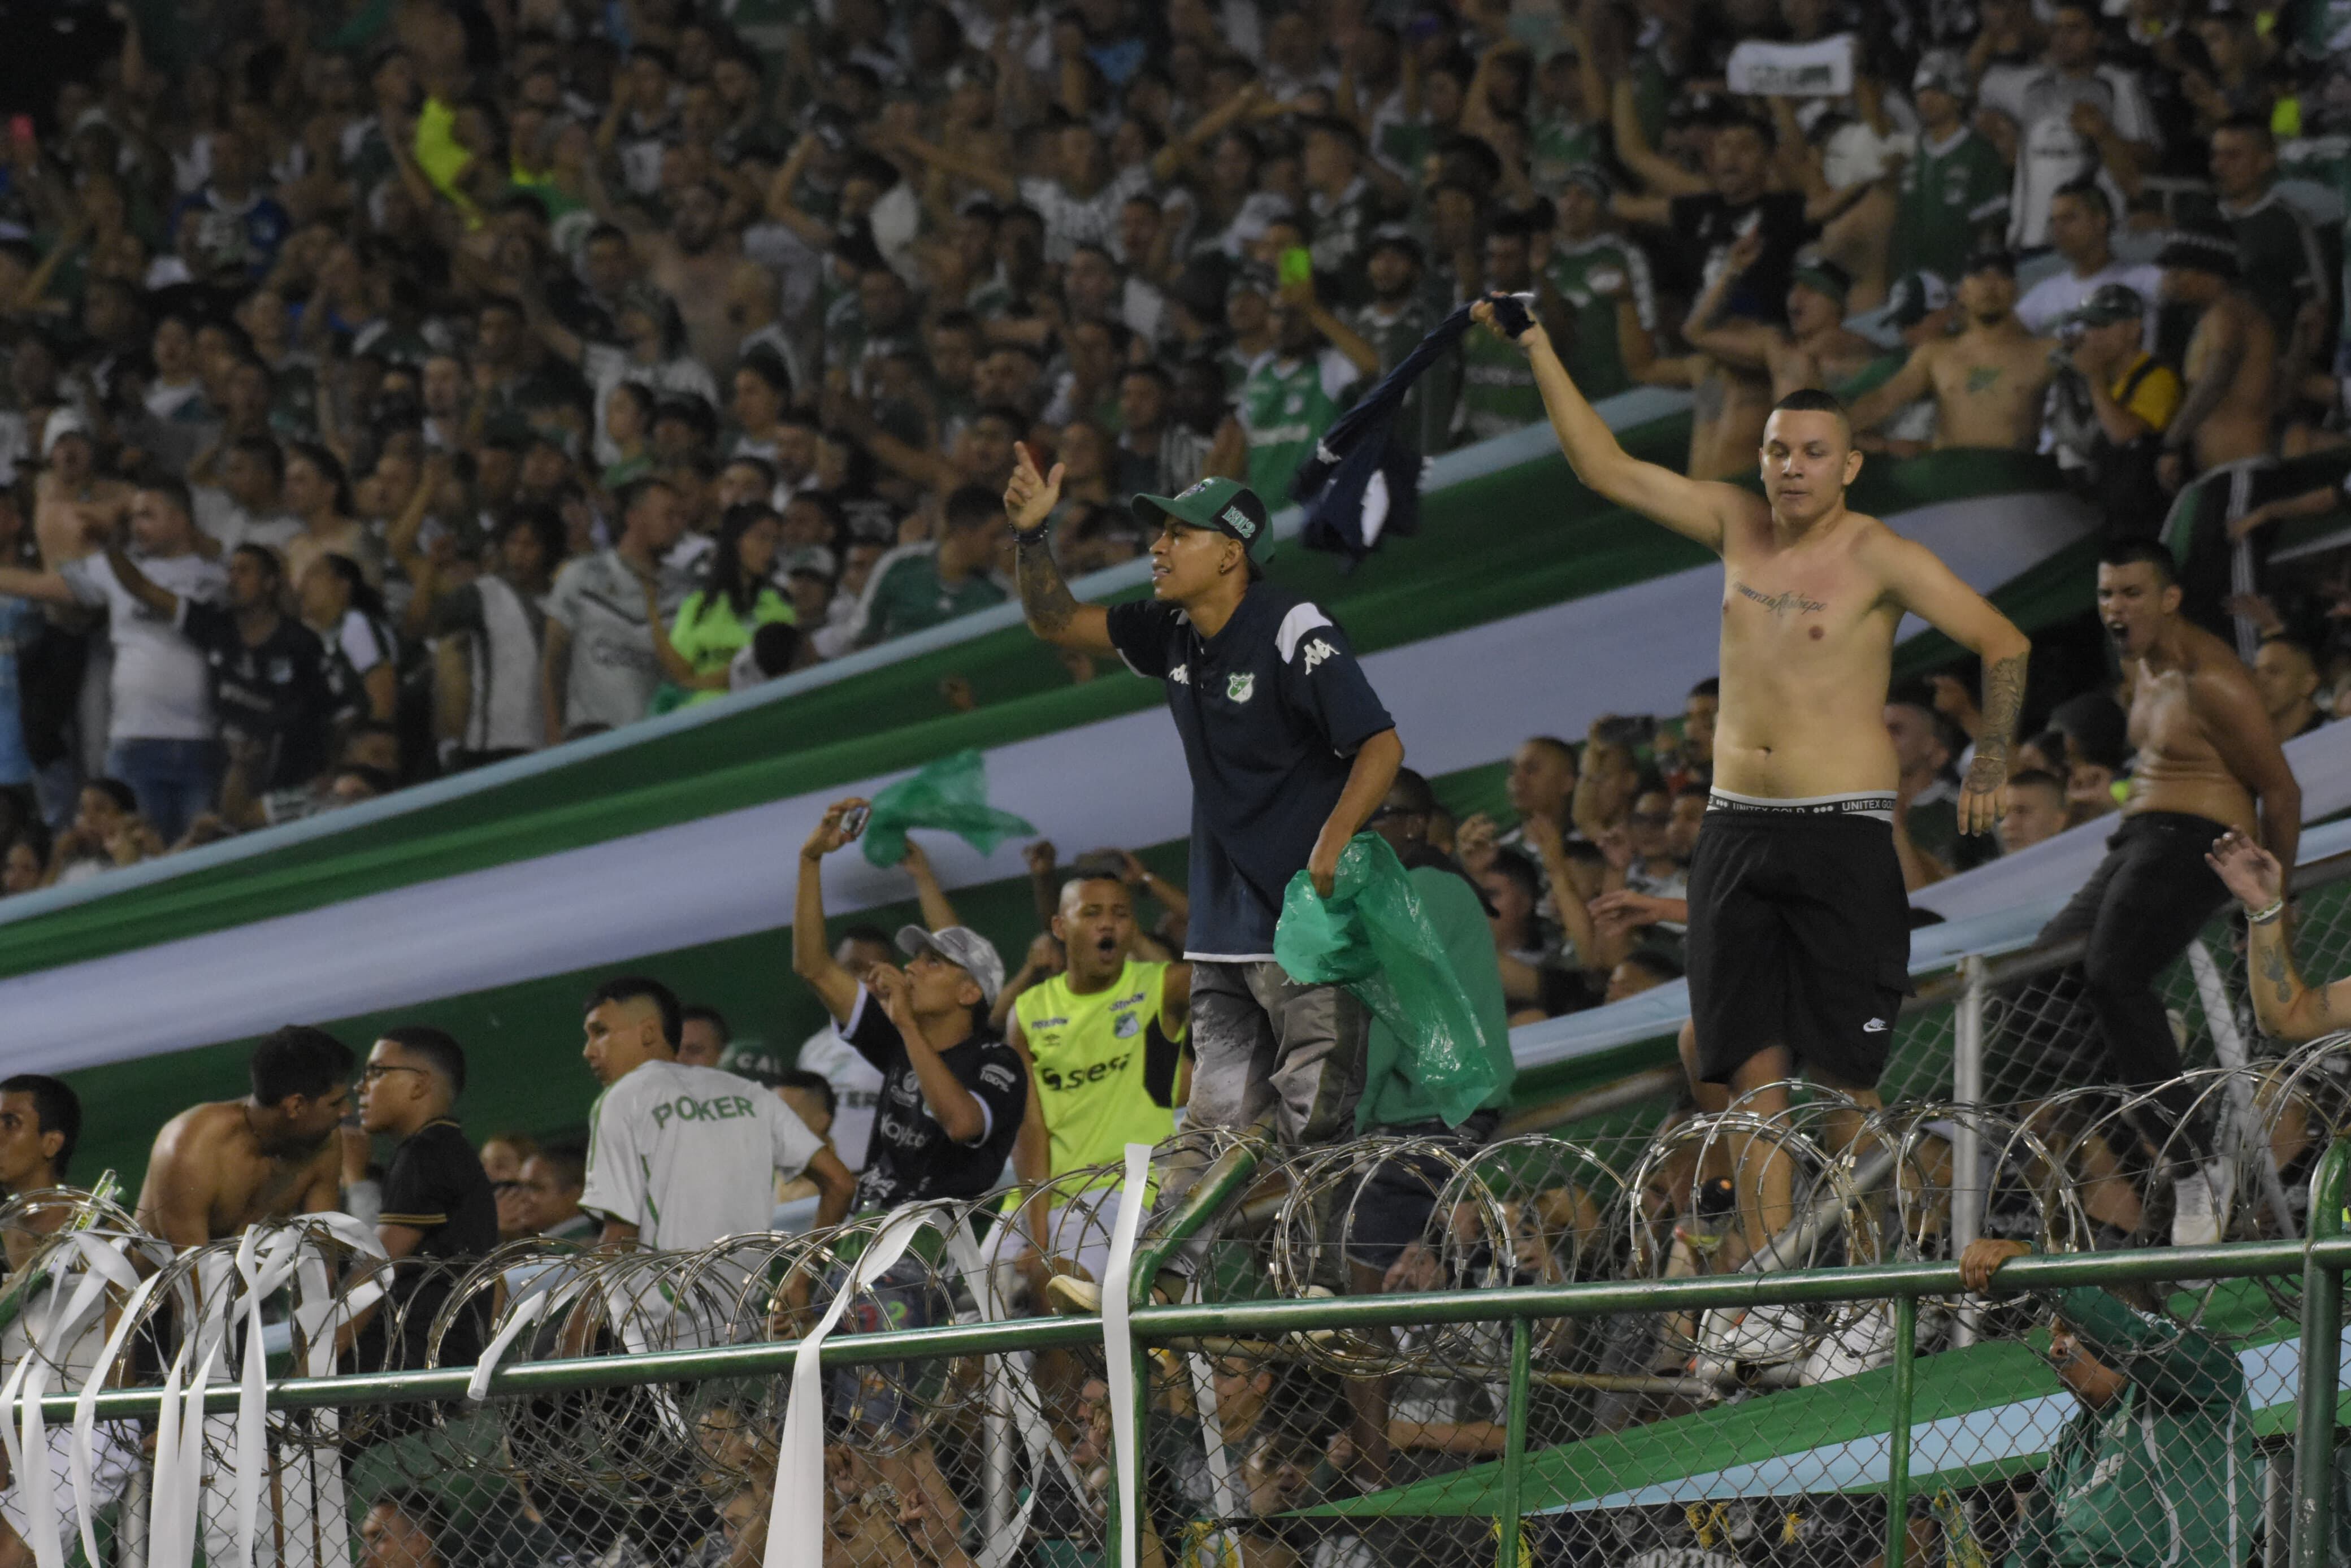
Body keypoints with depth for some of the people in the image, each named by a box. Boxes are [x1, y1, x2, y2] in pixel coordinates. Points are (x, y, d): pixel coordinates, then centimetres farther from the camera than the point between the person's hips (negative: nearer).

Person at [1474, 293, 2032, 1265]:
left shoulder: (1879, 558, -4)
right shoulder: (1737, 526, 10)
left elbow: (2003, 643, 0)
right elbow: (1605, 469, 13)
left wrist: (1991, 762, -6)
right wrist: (1538, 354, 8)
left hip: (1844, 831, -5)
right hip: (1736, 830, 5)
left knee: (1844, 1076, -7)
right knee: (1753, 1071, 1)